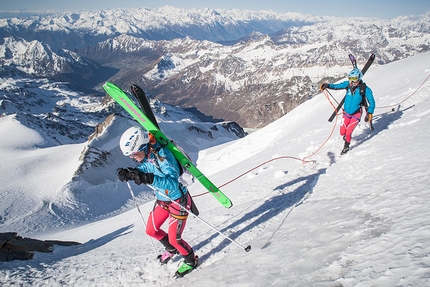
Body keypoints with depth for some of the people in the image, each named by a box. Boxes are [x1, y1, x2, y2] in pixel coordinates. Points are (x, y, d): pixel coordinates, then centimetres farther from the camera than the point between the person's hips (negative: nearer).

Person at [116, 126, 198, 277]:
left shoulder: (163, 156, -32)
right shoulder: (146, 157, -7)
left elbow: (173, 183, -42)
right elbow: (142, 170, 12)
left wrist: (149, 178, -55)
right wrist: (127, 173, -10)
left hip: (178, 201, -8)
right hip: (162, 200, 9)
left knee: (174, 238, -4)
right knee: (151, 230, 18)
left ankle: (191, 260, 26)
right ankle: (171, 249, 45)